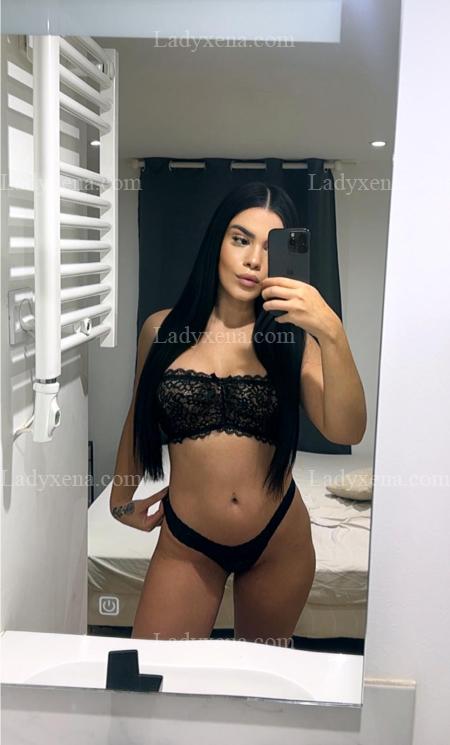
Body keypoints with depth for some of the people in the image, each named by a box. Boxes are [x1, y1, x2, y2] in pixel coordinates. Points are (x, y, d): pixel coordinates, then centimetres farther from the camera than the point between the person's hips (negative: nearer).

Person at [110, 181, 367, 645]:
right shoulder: (161, 329, -4)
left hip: (278, 540, 1)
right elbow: (139, 419, 11)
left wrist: (331, 333, -33)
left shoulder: (293, 338, -6)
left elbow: (346, 432, -20)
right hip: (185, 541, 0)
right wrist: (121, 499, 21)